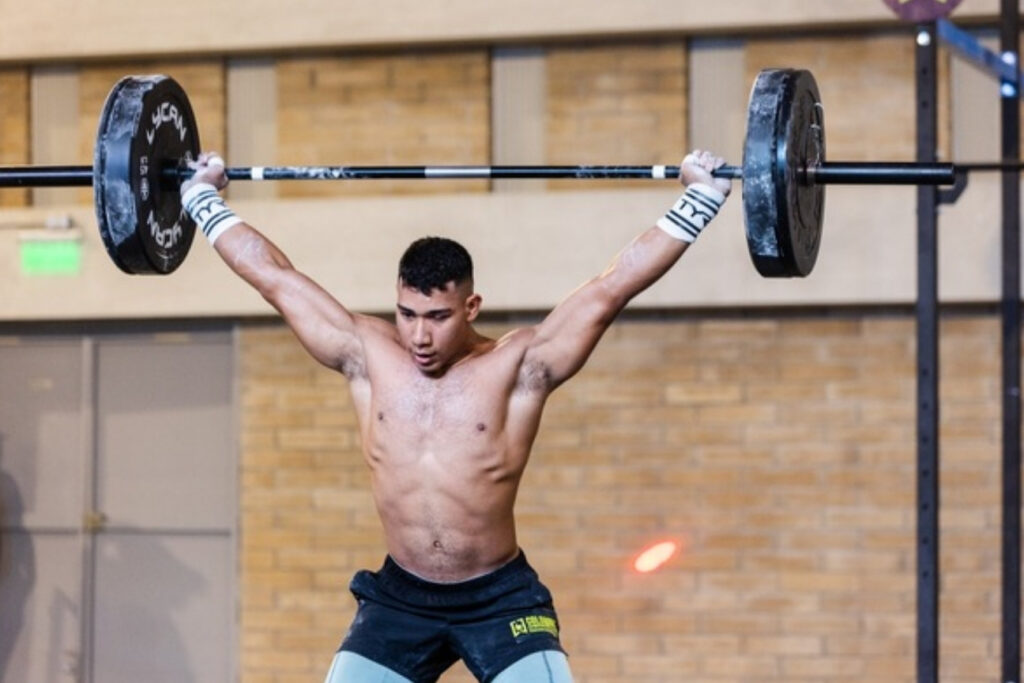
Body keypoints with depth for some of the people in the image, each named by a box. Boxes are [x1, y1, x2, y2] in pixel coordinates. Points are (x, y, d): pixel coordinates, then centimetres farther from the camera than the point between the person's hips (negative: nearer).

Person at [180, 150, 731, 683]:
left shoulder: (517, 366, -8)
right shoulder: (368, 358, 0)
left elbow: (612, 288, -11)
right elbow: (274, 277, 6)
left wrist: (701, 197, -14)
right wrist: (201, 197, 11)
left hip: (500, 600, -3)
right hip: (397, 601, 3)